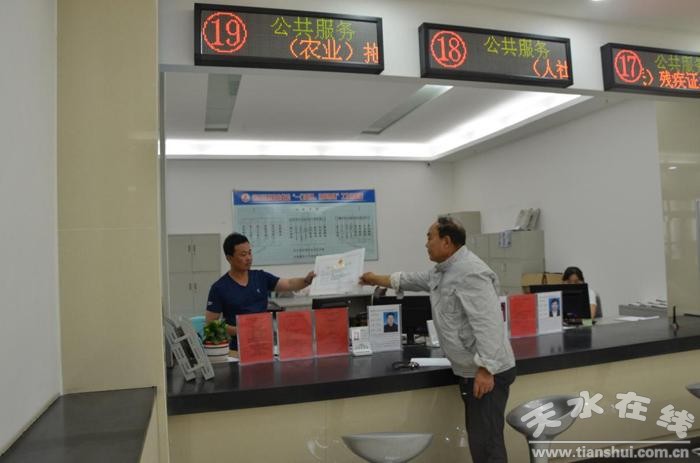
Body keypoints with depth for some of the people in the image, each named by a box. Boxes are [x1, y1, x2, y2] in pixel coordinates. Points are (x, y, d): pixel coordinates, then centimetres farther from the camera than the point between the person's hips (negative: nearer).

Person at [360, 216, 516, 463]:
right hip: (472, 371, 10)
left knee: (486, 442, -6)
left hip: (487, 373, -10)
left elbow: (487, 324, -26)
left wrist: (486, 369, -28)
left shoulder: (470, 272, -20)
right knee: (479, 439, 16)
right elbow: (415, 279, 30)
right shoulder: (443, 270, 13)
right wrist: (378, 279, 37)